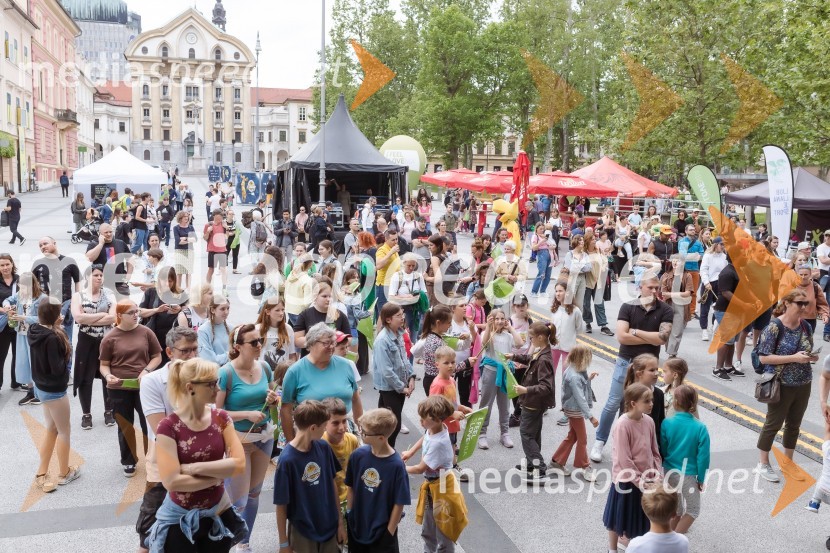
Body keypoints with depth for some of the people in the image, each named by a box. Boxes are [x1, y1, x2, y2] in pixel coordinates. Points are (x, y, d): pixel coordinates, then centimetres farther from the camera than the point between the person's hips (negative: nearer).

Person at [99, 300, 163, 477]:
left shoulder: (146, 332, -1)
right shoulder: (110, 338, -4)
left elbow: (157, 357, 4)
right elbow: (104, 364, 2)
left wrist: (146, 371, -12)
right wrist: (108, 376, -19)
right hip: (119, 390, 0)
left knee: (149, 424, 6)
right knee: (125, 427, 13)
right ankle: (129, 461, 29)